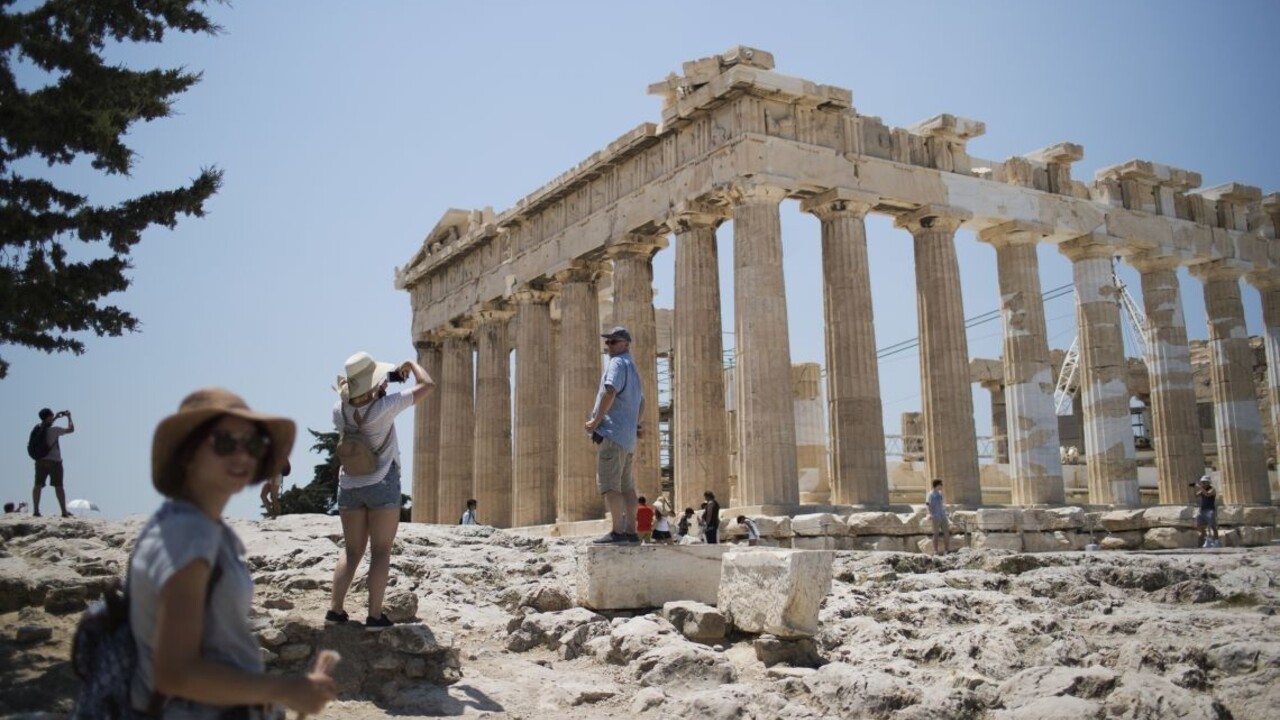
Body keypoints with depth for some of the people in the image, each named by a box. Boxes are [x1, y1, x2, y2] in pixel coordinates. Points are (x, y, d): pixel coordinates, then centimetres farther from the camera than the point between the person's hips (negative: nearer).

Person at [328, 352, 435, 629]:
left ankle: (335, 608, 8)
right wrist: (411, 365, 3)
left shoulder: (340, 410, -5)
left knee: (352, 551, 14)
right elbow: (427, 385, -14)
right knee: (380, 552, 1)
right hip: (382, 484, -5)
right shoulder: (384, 408, -18)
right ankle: (375, 615, -1)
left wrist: (377, 392, 13)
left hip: (349, 485, 5)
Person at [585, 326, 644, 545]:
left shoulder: (618, 363, -6)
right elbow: (641, 401, 32)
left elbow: (610, 392, -22)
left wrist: (595, 421, -17)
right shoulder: (632, 367, 24)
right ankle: (631, 532, 12)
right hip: (628, 436, 10)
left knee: (609, 485, -10)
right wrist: (636, 423, 22)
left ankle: (618, 532, -14)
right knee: (626, 486, 10)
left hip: (612, 432, -10)